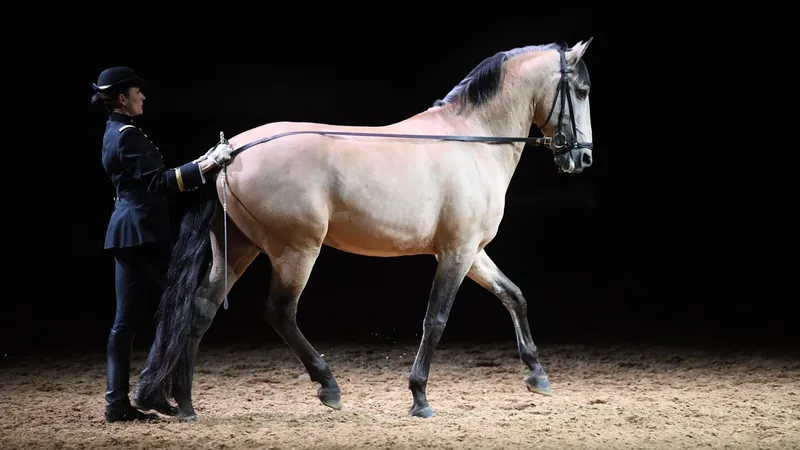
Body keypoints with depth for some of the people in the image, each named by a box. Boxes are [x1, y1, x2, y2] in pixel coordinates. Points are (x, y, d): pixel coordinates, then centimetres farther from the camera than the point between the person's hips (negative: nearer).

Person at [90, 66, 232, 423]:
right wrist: (203, 168, -21)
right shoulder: (127, 135, -13)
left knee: (126, 319, 8)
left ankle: (117, 401, 7)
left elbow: (149, 179, 18)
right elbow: (157, 182, -18)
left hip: (126, 232, 10)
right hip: (143, 232, -10)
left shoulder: (116, 133, 17)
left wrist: (198, 165, 15)